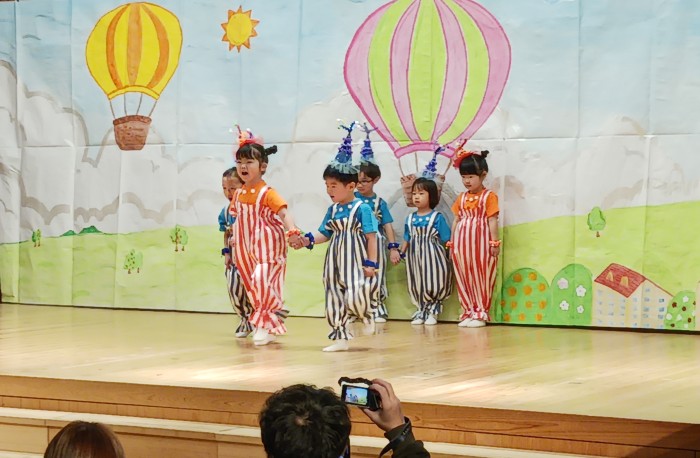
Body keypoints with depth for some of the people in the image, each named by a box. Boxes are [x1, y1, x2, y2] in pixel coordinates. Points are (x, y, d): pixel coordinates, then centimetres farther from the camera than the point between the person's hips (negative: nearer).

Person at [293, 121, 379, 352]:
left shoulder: (362, 208, -10)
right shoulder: (332, 210, 10)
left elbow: (371, 237, -11)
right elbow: (324, 233, 13)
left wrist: (371, 263, -15)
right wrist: (308, 240, -6)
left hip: (355, 260, -7)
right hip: (335, 260, 7)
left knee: (355, 297, -20)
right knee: (334, 298, 8)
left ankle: (367, 315, 14)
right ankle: (340, 338, 16)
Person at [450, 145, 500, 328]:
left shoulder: (489, 196, -4)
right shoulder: (461, 198, 12)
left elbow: (492, 220, -7)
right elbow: (456, 220, 14)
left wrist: (494, 243, -10)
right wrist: (452, 242, 11)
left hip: (480, 242, -5)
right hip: (462, 241, 5)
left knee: (480, 277, 1)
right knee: (464, 277, 6)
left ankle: (480, 313, 8)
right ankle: (468, 312, 14)